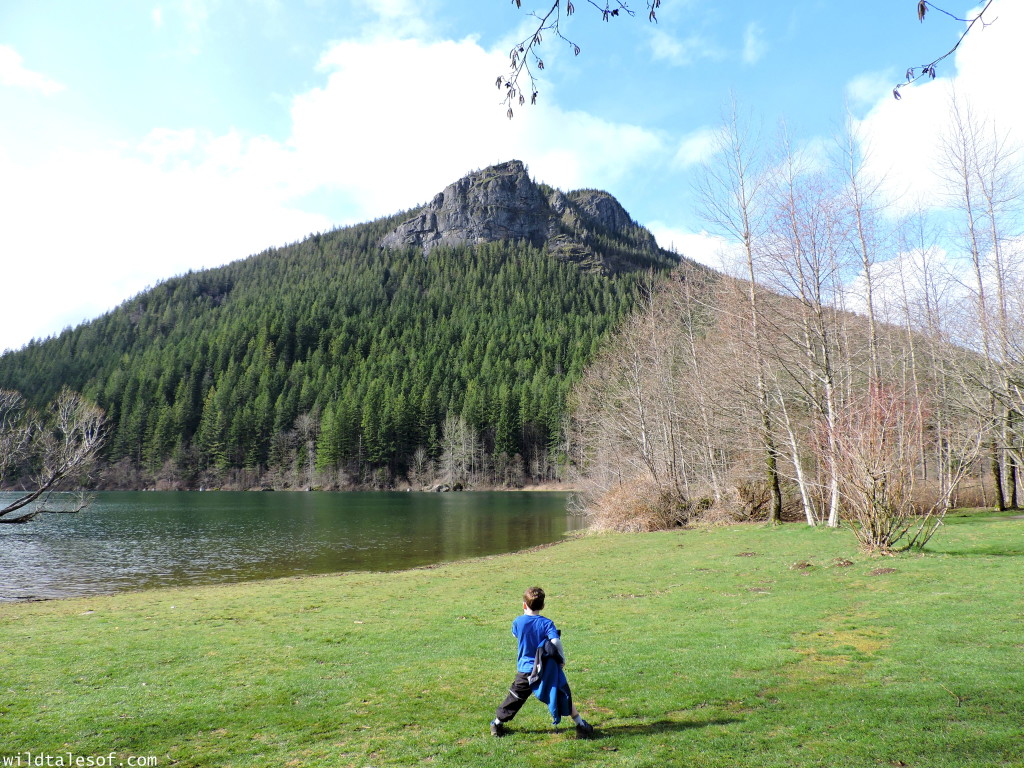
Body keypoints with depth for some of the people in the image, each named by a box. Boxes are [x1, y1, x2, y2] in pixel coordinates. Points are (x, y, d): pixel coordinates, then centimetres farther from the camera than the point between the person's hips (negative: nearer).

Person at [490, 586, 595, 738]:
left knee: (514, 698, 17)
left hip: (525, 670, 2)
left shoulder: (518, 622, -5)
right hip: (547, 670, -2)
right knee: (564, 696, 12)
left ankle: (497, 723, 27)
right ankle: (581, 725, 17)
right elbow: (556, 642, -24)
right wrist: (562, 659, -9)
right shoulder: (546, 623, -12)